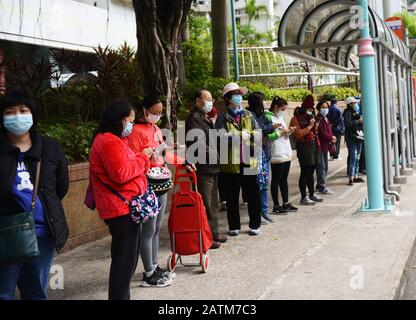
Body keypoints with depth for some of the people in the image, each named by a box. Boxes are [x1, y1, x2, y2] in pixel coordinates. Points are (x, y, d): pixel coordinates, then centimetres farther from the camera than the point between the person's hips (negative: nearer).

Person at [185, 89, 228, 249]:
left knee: (213, 203, 17)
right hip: (203, 168, -10)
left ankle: (214, 233, 27)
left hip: (212, 167, 10)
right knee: (206, 204, -6)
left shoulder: (206, 118, 20)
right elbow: (195, 143, -23)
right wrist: (211, 153, -16)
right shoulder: (194, 118, -12)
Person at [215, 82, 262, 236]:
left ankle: (255, 225, 20)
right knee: (232, 196, 7)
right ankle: (234, 226, 18)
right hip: (230, 162, -3)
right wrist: (242, 135, -12)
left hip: (249, 161, 3)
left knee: (253, 195, 7)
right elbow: (222, 136, -15)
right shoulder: (223, 116, 1)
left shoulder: (248, 115, 13)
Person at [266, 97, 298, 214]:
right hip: (276, 155, -9)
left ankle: (286, 203, 21)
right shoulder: (268, 117, -12)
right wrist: (282, 133, -16)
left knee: (284, 180, 14)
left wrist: (288, 131, 5)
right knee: (276, 180, -1)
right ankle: (276, 206, 5)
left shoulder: (280, 117, 17)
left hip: (286, 153, 9)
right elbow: (268, 136, -20)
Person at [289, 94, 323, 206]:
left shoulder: (310, 117, 17)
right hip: (304, 147, -8)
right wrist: (309, 126, -14)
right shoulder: (296, 119, -7)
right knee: (305, 172, -6)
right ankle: (304, 197, -1)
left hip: (314, 145, 8)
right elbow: (298, 134, -17)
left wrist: (315, 126, 7)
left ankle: (312, 194, 21)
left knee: (311, 172, 13)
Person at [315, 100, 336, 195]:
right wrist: (332, 138, -7)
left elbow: (329, 131, 15)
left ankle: (320, 185, 25)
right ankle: (322, 187, 1)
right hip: (319, 146, -9)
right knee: (321, 167, -5)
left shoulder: (326, 119, 16)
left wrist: (332, 140, -2)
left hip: (325, 146, 9)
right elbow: (322, 134, -19)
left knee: (325, 168, 15)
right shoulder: (318, 119, -13)